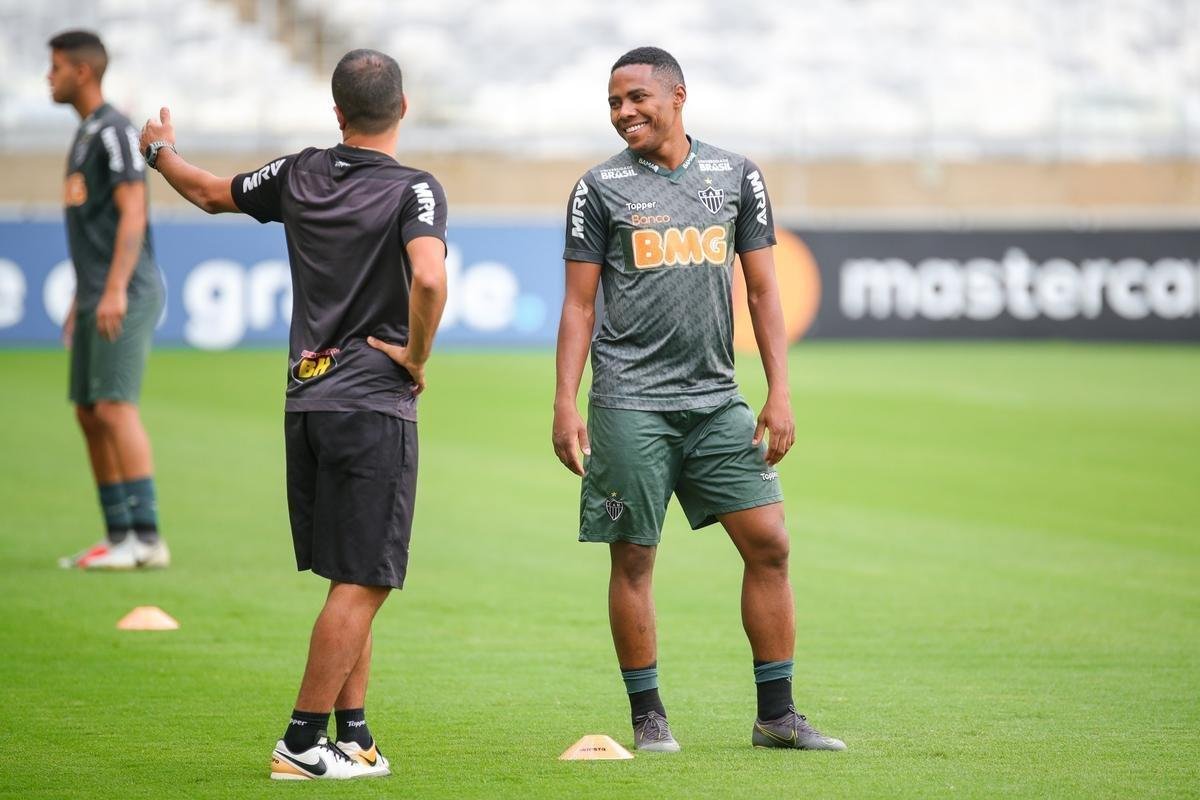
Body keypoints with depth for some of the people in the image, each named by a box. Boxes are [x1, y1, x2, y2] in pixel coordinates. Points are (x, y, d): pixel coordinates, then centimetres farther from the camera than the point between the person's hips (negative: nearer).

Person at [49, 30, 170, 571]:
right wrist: (80, 300, 25)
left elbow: (132, 214, -17)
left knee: (116, 409, -15)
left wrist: (115, 290, -24)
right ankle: (119, 536, 12)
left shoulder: (114, 132, -10)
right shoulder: (84, 135, 20)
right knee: (90, 415, 9)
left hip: (125, 298, -10)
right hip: (96, 299, 10)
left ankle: (147, 539, -17)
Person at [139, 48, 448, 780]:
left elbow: (211, 193, 23)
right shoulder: (413, 190, -11)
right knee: (364, 583, -3)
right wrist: (417, 358, -12)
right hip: (374, 406, -7)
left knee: (353, 581, 15)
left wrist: (160, 151, 43)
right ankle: (302, 743, -5)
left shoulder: (301, 175, 6)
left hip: (305, 403, 7)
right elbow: (429, 279, -29)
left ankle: (354, 738, 16)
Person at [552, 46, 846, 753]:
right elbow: (579, 304, 3)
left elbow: (763, 290, 10)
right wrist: (566, 404, -5)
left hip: (716, 399, 3)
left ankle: (777, 714, 4)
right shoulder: (602, 188, 2)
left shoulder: (736, 176, 8)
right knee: (634, 559, 0)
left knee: (769, 542, -3)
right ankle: (648, 714, 10)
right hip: (630, 402, -2)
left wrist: (780, 392, 2)